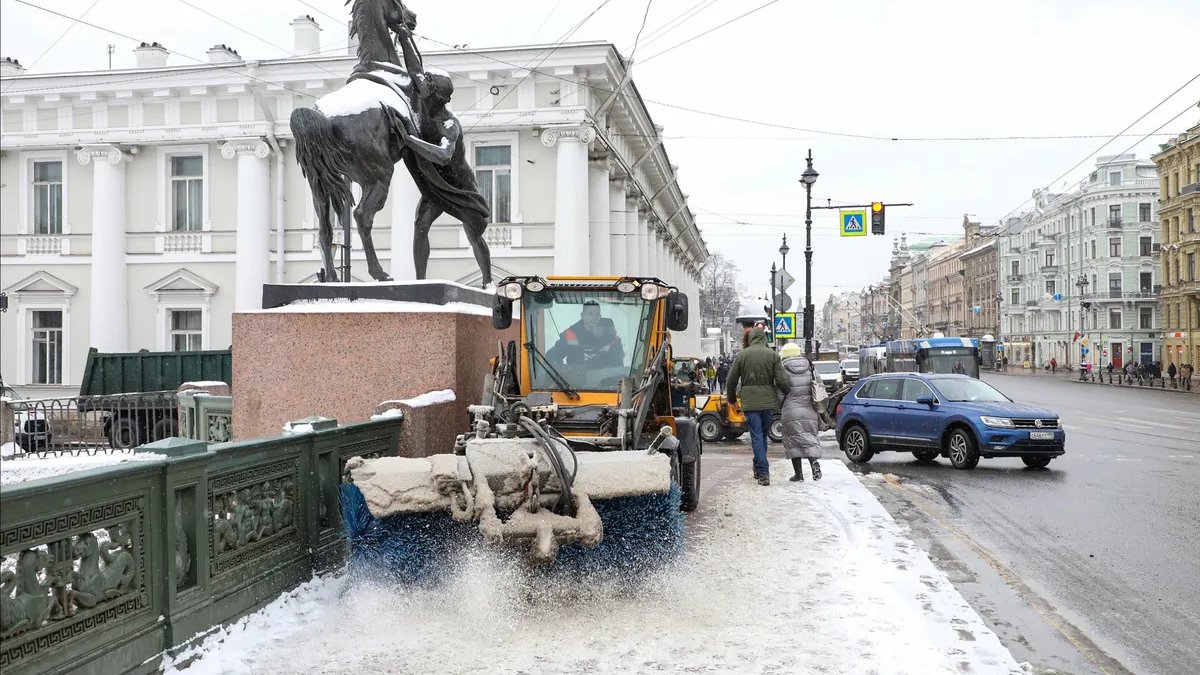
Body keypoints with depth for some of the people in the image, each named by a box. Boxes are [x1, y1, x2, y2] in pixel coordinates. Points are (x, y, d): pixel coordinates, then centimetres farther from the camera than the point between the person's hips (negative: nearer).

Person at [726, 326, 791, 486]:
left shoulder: (742, 355, 1)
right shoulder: (772, 355, 0)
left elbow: (732, 380, 4)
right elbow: (782, 380, -6)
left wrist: (732, 398, 19)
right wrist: (789, 395, 12)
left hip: (750, 402, -1)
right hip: (768, 401, 1)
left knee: (757, 437, 0)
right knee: (763, 435, 16)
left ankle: (763, 473, -6)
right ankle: (759, 468, 26)